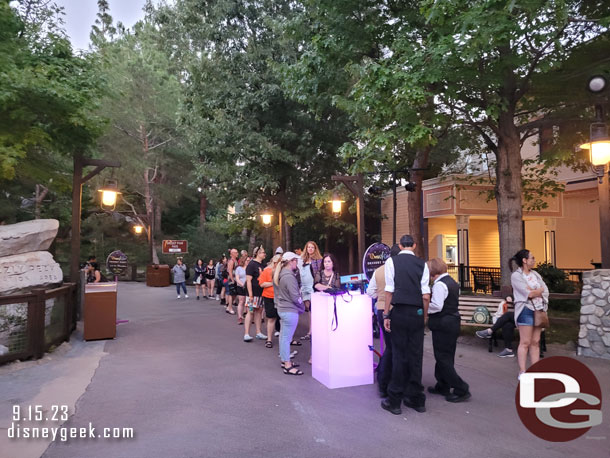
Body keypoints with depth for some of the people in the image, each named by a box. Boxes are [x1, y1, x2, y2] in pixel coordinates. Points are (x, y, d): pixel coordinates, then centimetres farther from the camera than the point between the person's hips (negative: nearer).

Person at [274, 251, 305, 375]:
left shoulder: (280, 274, 10)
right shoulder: (289, 276, -20)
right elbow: (295, 297, -20)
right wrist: (302, 308, -3)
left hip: (282, 308, 10)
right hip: (290, 311, -10)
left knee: (283, 336, 17)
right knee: (287, 338, -4)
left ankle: (285, 360, 29)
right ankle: (288, 366, 2)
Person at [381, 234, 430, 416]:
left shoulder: (392, 261, -2)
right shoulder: (422, 264, 4)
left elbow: (389, 291, -5)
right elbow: (426, 295, 2)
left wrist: (386, 315, -1)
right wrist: (424, 316, 12)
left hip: (399, 312, -2)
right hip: (417, 313, 2)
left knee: (399, 355, 2)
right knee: (416, 356, 10)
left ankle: (394, 401, 9)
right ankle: (416, 399, 20)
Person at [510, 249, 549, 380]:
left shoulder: (535, 274, 14)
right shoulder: (516, 275, -7)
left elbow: (545, 291, 7)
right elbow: (529, 294, -15)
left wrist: (534, 292, -8)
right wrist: (539, 290, 0)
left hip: (539, 310, 7)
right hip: (526, 310, -6)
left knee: (536, 342, 8)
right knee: (525, 342, -5)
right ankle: (522, 373, 0)